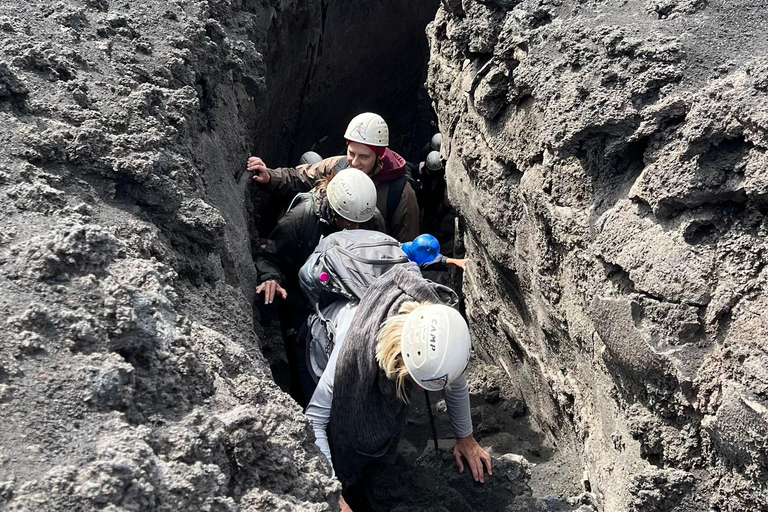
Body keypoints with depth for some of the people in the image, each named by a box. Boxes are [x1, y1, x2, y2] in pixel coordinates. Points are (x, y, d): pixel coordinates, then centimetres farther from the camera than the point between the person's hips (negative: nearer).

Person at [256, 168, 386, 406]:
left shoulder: (374, 220, -10)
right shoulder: (300, 217, -22)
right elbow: (271, 258, -14)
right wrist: (271, 278, -36)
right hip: (303, 313, -3)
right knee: (307, 383, 2)